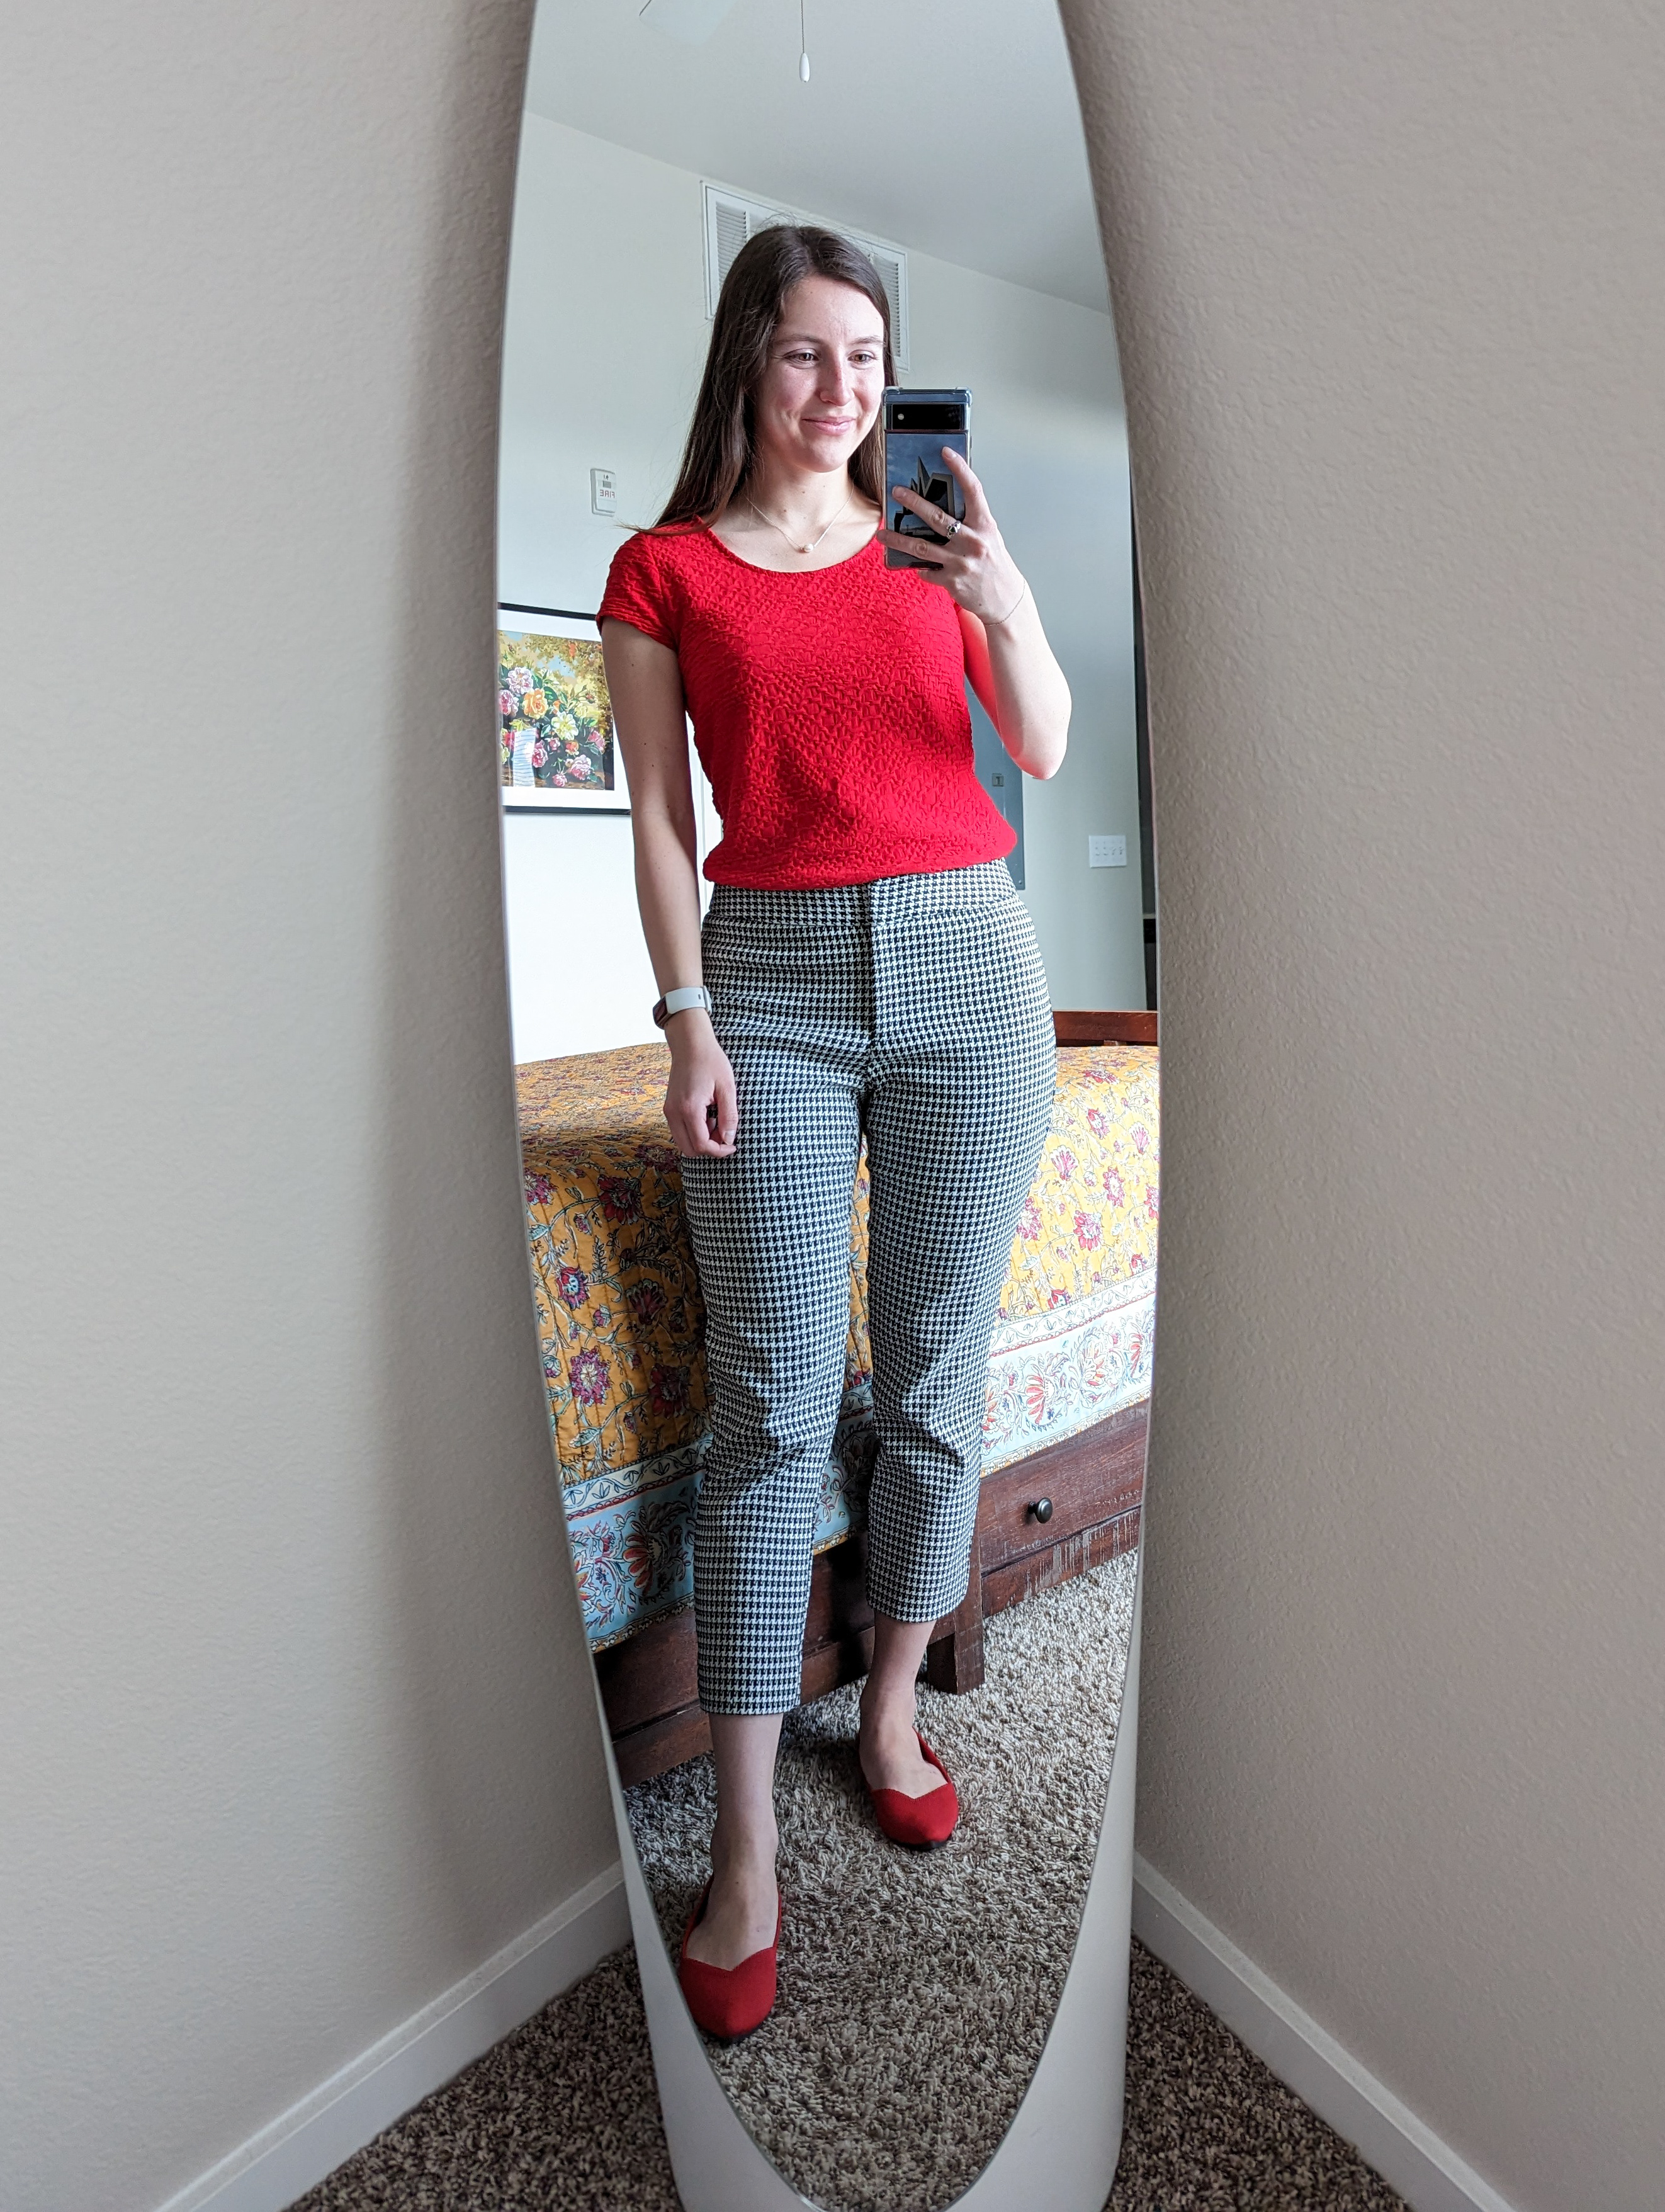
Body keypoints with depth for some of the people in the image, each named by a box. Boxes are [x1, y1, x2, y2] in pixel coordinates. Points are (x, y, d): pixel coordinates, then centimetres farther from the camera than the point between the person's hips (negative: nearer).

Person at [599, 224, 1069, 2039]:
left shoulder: (932, 540, 15)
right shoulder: (665, 571, 9)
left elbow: (1044, 757, 8)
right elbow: (658, 816, 3)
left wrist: (1012, 607, -10)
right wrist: (689, 1022, -6)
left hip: (963, 960, 3)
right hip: (774, 974, -2)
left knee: (935, 1380, 5)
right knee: (769, 1413, -6)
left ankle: (893, 1704, 28)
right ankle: (745, 1851, 6)